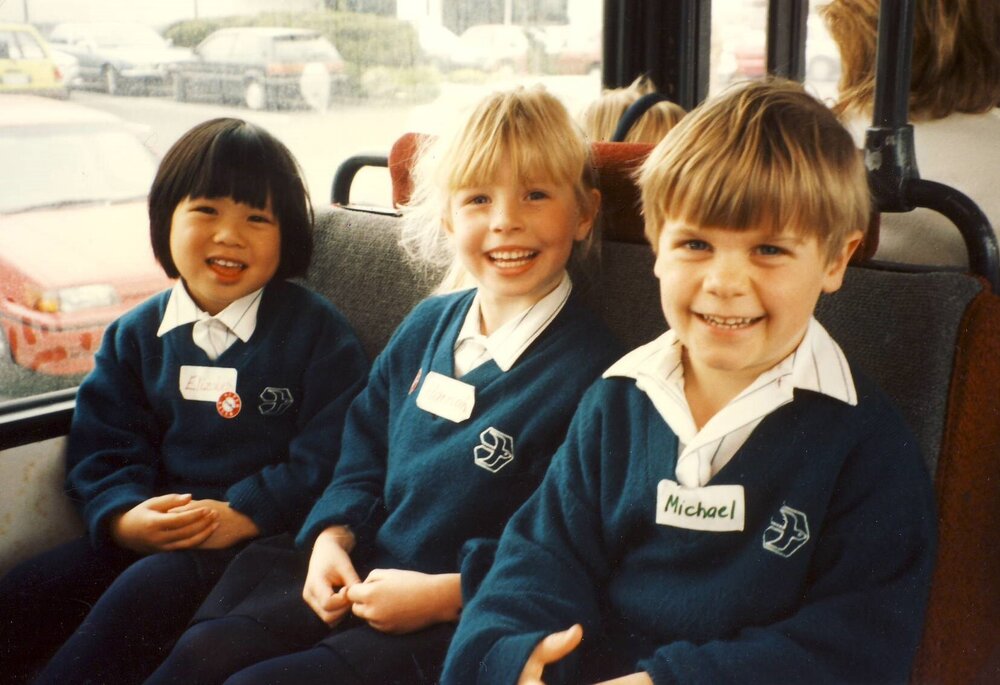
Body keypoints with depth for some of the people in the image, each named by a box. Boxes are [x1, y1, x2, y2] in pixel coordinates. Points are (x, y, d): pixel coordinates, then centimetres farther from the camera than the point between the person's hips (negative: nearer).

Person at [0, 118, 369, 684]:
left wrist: (243, 515, -20)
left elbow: (331, 456, -9)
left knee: (142, 593, -29)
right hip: (156, 527, 5)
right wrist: (124, 518, -13)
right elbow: (102, 447, 8)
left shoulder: (316, 331, -2)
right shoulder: (137, 335, 12)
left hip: (262, 535, -4)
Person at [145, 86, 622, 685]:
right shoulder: (428, 327, 9)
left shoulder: (589, 368, -15)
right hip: (361, 579, 7)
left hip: (465, 620, -6)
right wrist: (332, 538, -1)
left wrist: (443, 594, -21)